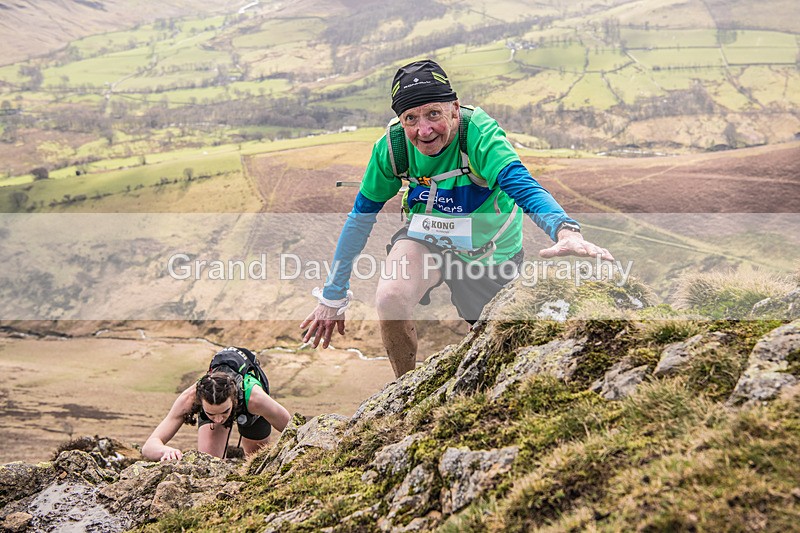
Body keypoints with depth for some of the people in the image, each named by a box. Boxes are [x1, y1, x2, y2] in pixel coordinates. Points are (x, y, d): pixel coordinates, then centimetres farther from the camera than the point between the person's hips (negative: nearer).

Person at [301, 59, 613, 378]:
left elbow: (522, 185, -47)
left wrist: (566, 231, -69)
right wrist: (332, 297, -7)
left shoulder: (479, 133, -32)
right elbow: (361, 216, -10)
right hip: (428, 236, 1)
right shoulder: (392, 147, -21)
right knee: (390, 300, -31)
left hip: (489, 250, 0)